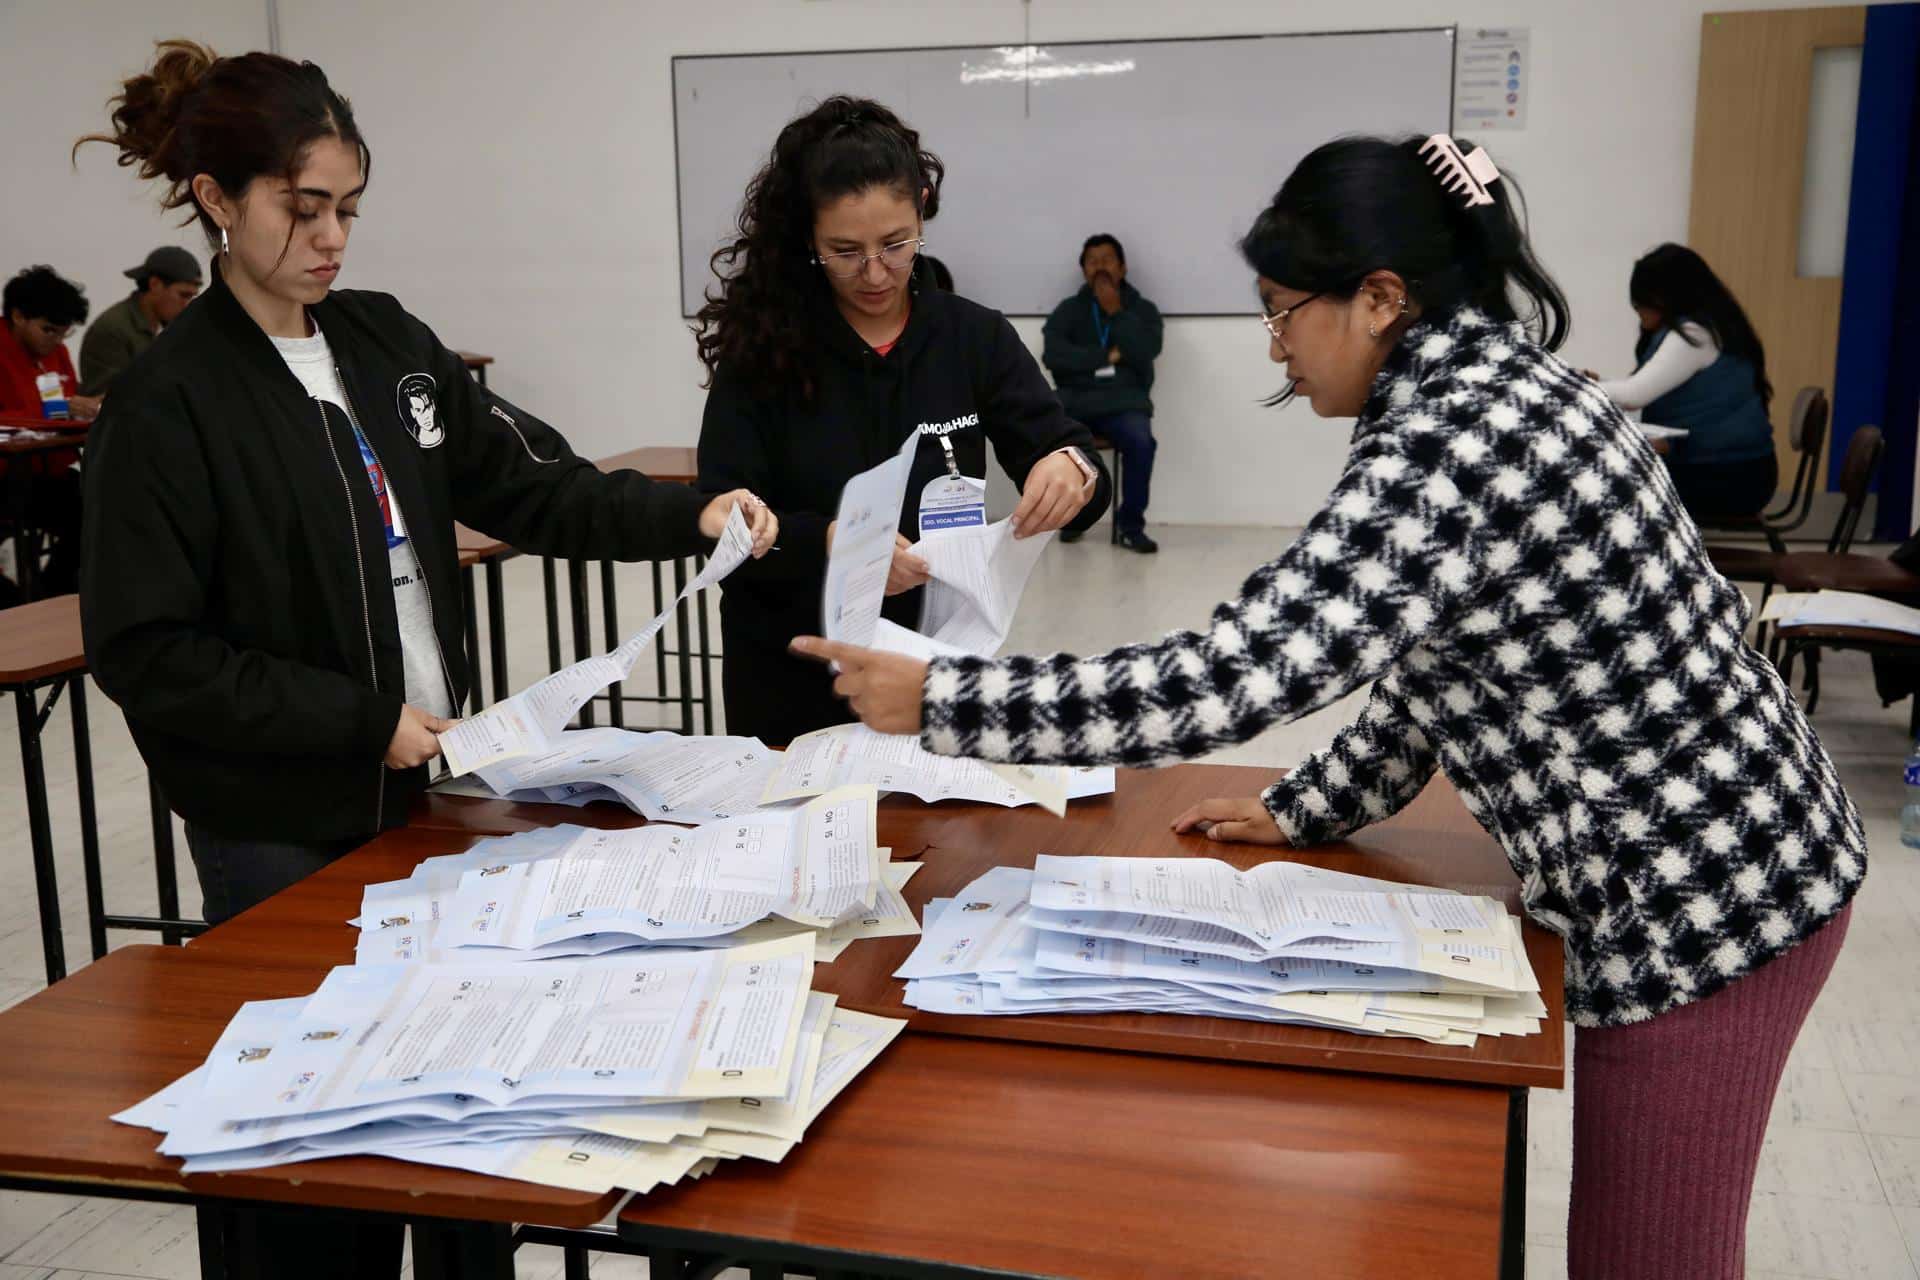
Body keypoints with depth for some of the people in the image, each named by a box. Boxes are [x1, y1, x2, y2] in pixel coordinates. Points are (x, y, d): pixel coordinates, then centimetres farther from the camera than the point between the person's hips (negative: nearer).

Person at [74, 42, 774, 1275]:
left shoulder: (385, 342, 4)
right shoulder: (169, 400, -14)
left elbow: (528, 482, 3)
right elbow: (145, 653, -15)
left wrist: (689, 514, -11)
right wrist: (358, 721, -19)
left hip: (420, 787, 6)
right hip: (282, 830, -6)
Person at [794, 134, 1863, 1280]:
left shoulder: (1457, 445, -25)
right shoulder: (1497, 390, 7)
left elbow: (1225, 679, -30)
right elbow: (1436, 660, 16)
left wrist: (936, 702, -24)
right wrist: (1304, 810, 16)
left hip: (1703, 898, -9)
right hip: (1721, 853, 9)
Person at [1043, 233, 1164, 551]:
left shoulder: (1143, 309, 14)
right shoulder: (1069, 310, 14)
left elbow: (1145, 351, -6)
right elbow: (1053, 355, -4)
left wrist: (1116, 312, -6)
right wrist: (1108, 356, -5)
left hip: (1124, 401, -1)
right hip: (1075, 400, 1)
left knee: (1140, 441, -34)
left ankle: (1131, 525, -15)